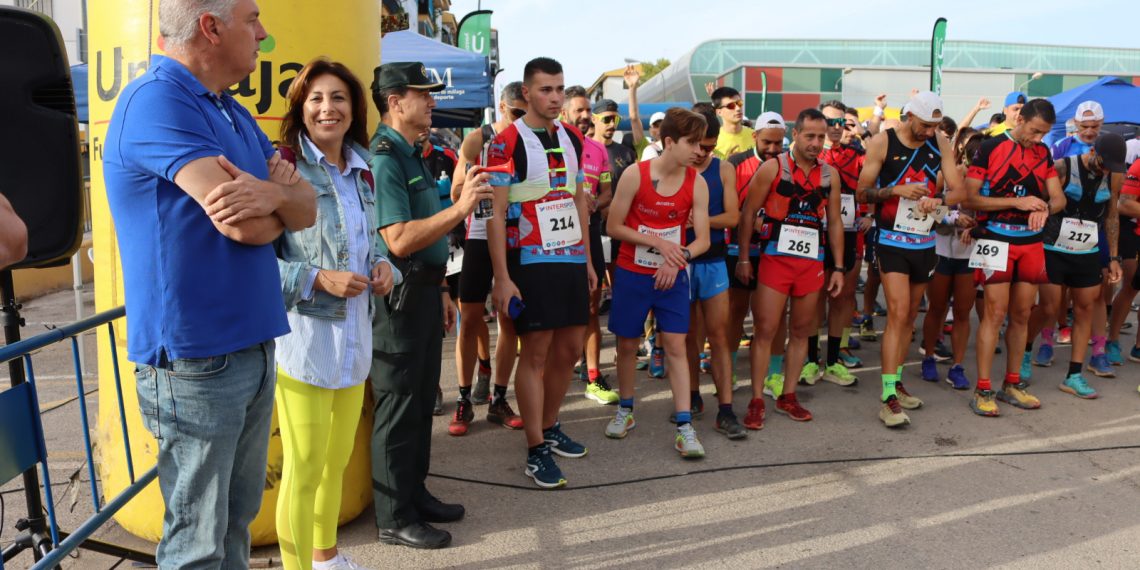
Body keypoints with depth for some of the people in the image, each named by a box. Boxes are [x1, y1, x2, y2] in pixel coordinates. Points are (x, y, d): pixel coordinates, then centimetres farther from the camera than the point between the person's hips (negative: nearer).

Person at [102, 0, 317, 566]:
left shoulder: (233, 114, 13)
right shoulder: (156, 101, -15)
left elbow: (307, 208, 6)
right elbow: (244, 225, -24)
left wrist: (271, 192, -17)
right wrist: (279, 197, 0)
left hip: (253, 346, 8)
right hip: (195, 359, -8)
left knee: (237, 519, 18)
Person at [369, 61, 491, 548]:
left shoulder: (412, 155, 15)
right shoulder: (383, 157, -15)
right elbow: (399, 240, -24)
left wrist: (440, 289, 20)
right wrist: (459, 208, -27)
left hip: (424, 292, 10)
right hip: (399, 296, -9)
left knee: (422, 398, 17)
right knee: (398, 405, 0)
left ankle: (415, 493, 31)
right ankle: (395, 517, 13)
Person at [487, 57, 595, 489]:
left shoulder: (572, 138, 11)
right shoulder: (507, 142, -9)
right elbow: (495, 214, -12)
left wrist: (587, 258, 14)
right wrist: (502, 277, -17)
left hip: (572, 258, 7)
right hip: (531, 262, -6)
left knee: (569, 350, 11)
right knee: (535, 353, -3)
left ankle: (549, 428, 29)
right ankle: (536, 451, 6)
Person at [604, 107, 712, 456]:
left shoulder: (697, 183, -7)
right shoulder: (635, 175, -14)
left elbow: (702, 239, -6)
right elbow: (613, 227, -10)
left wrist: (680, 256, -25)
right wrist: (658, 242, -17)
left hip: (672, 276, 1)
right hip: (632, 274, -1)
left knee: (676, 346, -4)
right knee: (627, 345, 11)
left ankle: (684, 427, 0)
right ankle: (625, 411, 31)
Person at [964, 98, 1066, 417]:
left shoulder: (1043, 153, 11)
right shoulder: (990, 148, -5)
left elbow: (1059, 198, 11)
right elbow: (970, 199, -9)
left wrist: (1045, 207, -12)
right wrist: (1017, 202, -16)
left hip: (1031, 242, 5)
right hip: (997, 241, -5)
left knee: (1021, 315, 9)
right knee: (995, 313, -8)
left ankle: (1012, 385, 20)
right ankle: (983, 390, -3)